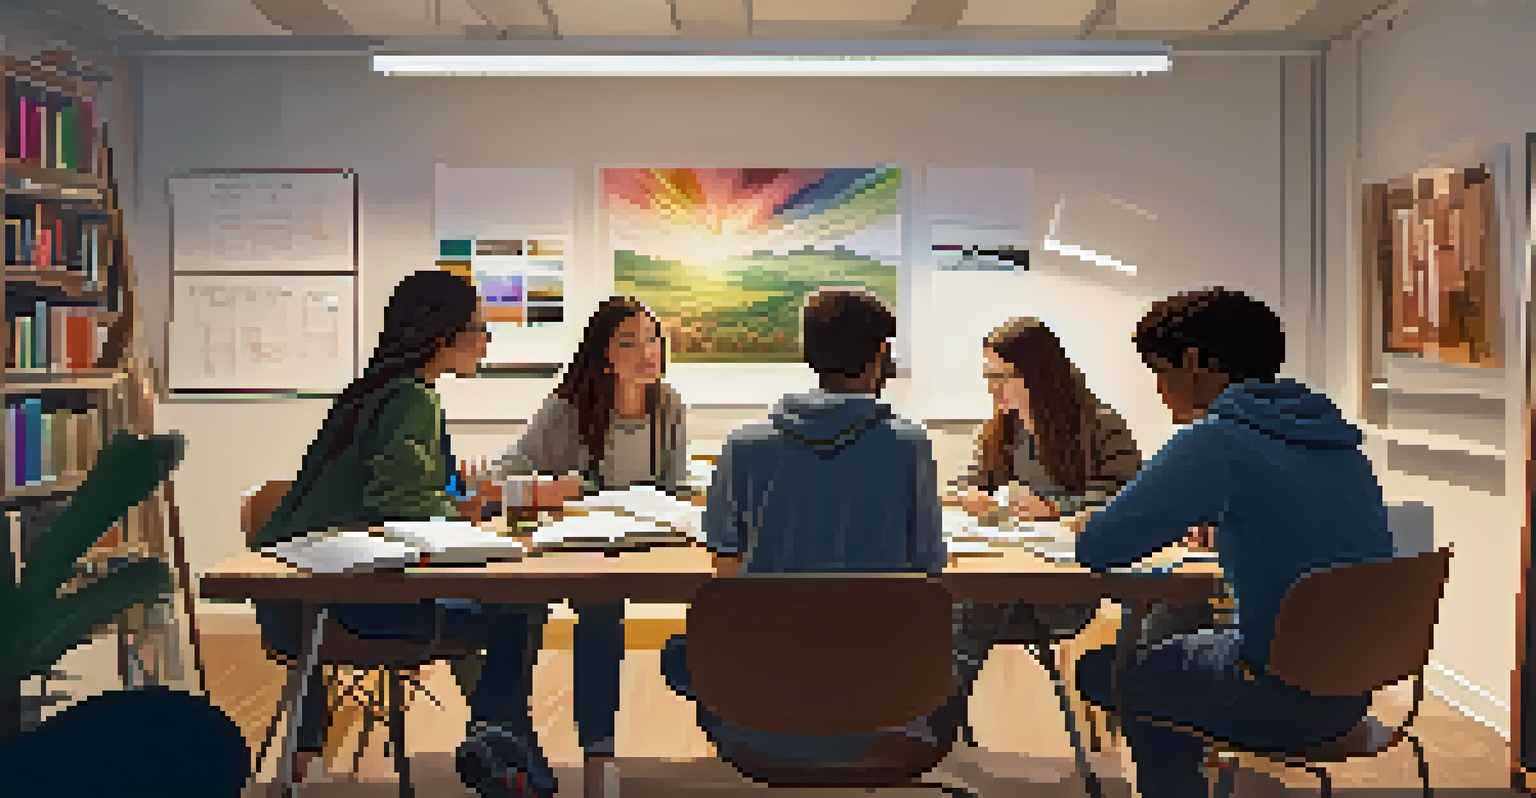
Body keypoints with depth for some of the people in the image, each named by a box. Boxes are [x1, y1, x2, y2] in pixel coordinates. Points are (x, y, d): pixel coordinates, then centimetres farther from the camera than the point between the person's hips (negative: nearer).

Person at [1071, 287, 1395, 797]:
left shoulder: (1215, 441, -18)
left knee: (1100, 669, 12)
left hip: (1286, 704, -8)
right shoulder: (1330, 429, 7)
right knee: (1169, 648, 29)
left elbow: (1097, 550, -19)